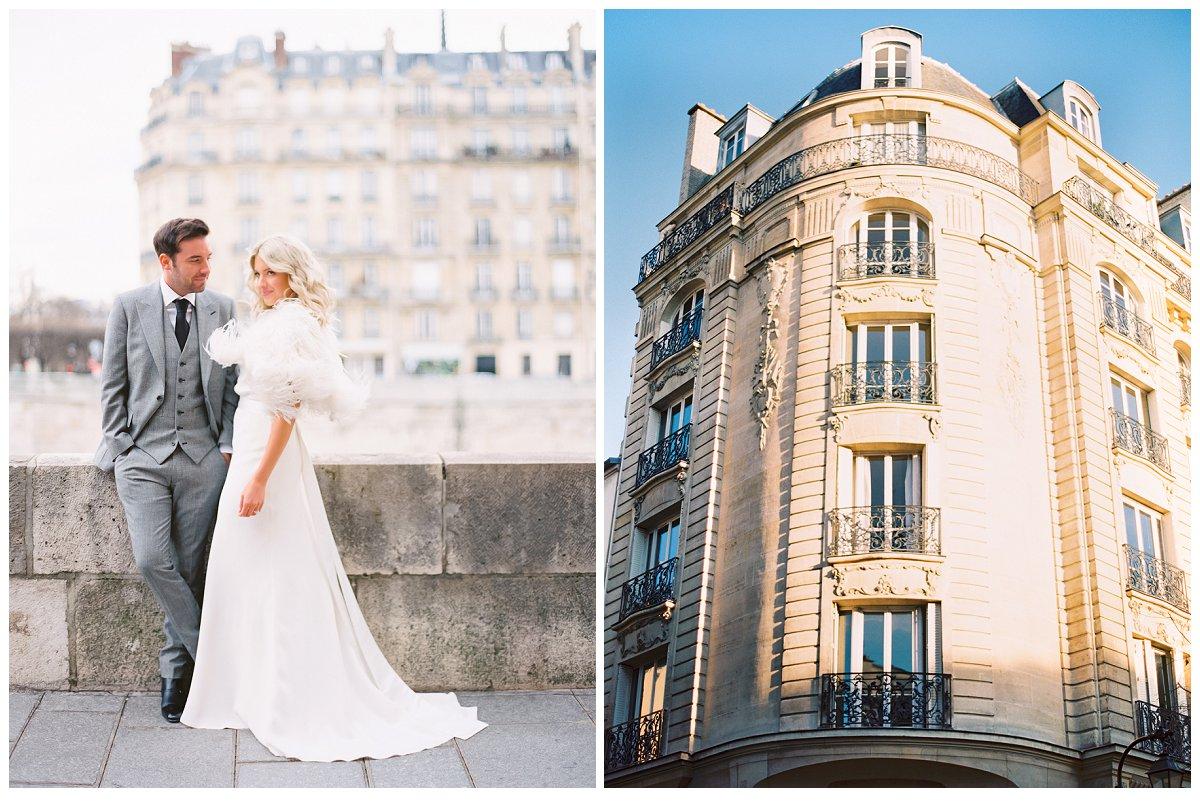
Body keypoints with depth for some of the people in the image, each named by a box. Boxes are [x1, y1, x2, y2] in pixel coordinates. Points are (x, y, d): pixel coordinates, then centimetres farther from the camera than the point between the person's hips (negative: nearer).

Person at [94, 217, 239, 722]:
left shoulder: (222, 310, 8)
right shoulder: (129, 307, 3)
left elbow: (232, 384, 11)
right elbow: (112, 384, 6)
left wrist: (227, 445, 1)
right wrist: (121, 449, -1)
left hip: (203, 458, 1)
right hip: (142, 455, -1)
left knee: (189, 569, 2)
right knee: (153, 560, -15)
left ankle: (176, 671, 15)